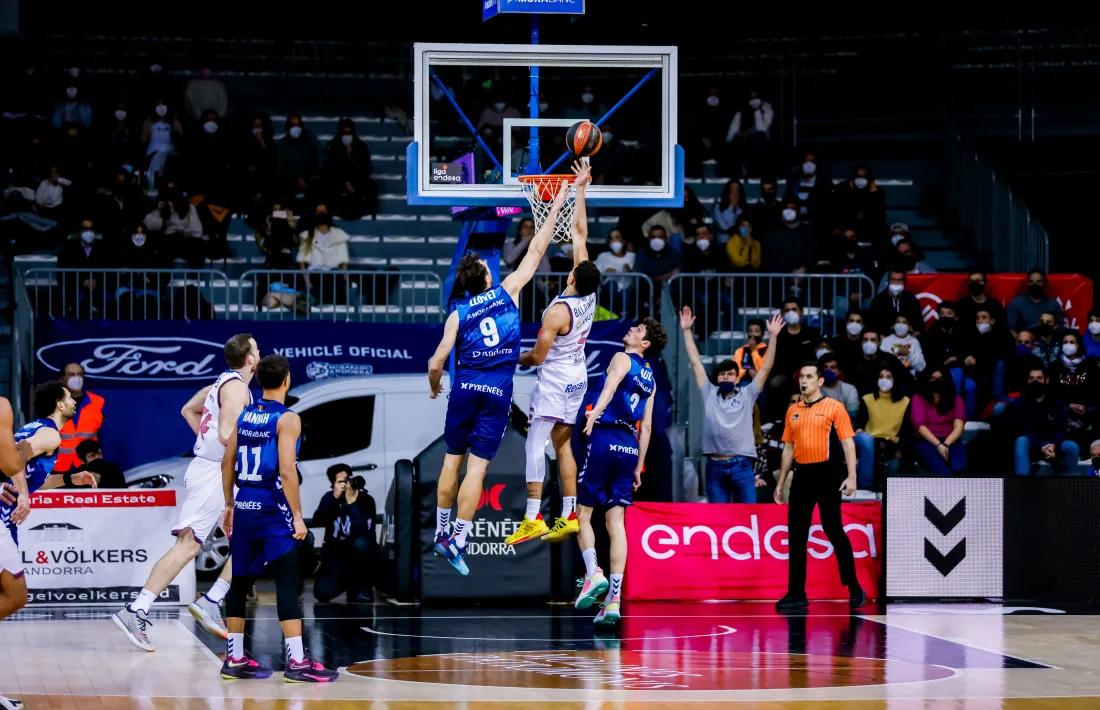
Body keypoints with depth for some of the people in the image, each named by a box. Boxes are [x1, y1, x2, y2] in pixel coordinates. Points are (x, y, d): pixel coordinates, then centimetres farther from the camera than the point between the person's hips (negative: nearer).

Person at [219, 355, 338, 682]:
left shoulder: (244, 415, 9)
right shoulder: (287, 419, -11)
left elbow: (227, 463, 13)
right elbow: (287, 472, -18)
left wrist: (229, 504, 23)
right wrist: (298, 516, -14)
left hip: (244, 507, 7)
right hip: (273, 509, -7)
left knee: (240, 581, 12)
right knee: (287, 583, -8)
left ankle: (235, 660, 18)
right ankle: (297, 662, -13)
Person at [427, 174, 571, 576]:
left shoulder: (458, 315, 0)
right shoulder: (507, 293, -1)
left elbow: (436, 363, -5)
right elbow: (536, 251, 6)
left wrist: (434, 387, 17)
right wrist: (557, 206, 12)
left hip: (464, 390, 1)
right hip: (497, 393, -1)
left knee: (452, 460, 14)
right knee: (477, 467, -3)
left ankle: (441, 533, 22)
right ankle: (457, 542, -8)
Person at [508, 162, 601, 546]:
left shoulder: (559, 311, -24)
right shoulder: (590, 297, -4)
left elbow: (538, 357, -20)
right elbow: (580, 234, 1)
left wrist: (516, 359, 1)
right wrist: (580, 189, 6)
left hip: (554, 381, -8)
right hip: (578, 379, 8)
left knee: (535, 443, -9)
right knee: (563, 444, 13)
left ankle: (534, 519, -16)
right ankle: (569, 516, 12)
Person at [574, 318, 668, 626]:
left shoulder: (622, 358, 1)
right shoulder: (650, 377, 22)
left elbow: (611, 383, -22)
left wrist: (595, 411, -39)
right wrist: (639, 465, 24)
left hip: (605, 439, -6)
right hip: (630, 446, 6)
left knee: (582, 512, 4)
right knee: (616, 522, 3)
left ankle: (594, 573, -16)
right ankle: (614, 599, -4)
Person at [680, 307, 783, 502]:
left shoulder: (746, 395, 10)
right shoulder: (710, 394, 14)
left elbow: (766, 368, 7)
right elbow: (696, 363, 15)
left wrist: (773, 335, 0)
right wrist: (687, 331, 13)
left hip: (741, 466, -1)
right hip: (715, 466, 2)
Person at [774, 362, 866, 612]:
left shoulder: (834, 407, -2)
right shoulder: (793, 411, 14)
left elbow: (848, 443, -6)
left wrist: (851, 476, -15)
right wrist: (781, 482, 15)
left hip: (826, 474, -5)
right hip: (802, 476, 5)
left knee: (834, 530, -3)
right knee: (796, 535, 2)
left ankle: (854, 589, 7)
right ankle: (796, 594, 5)